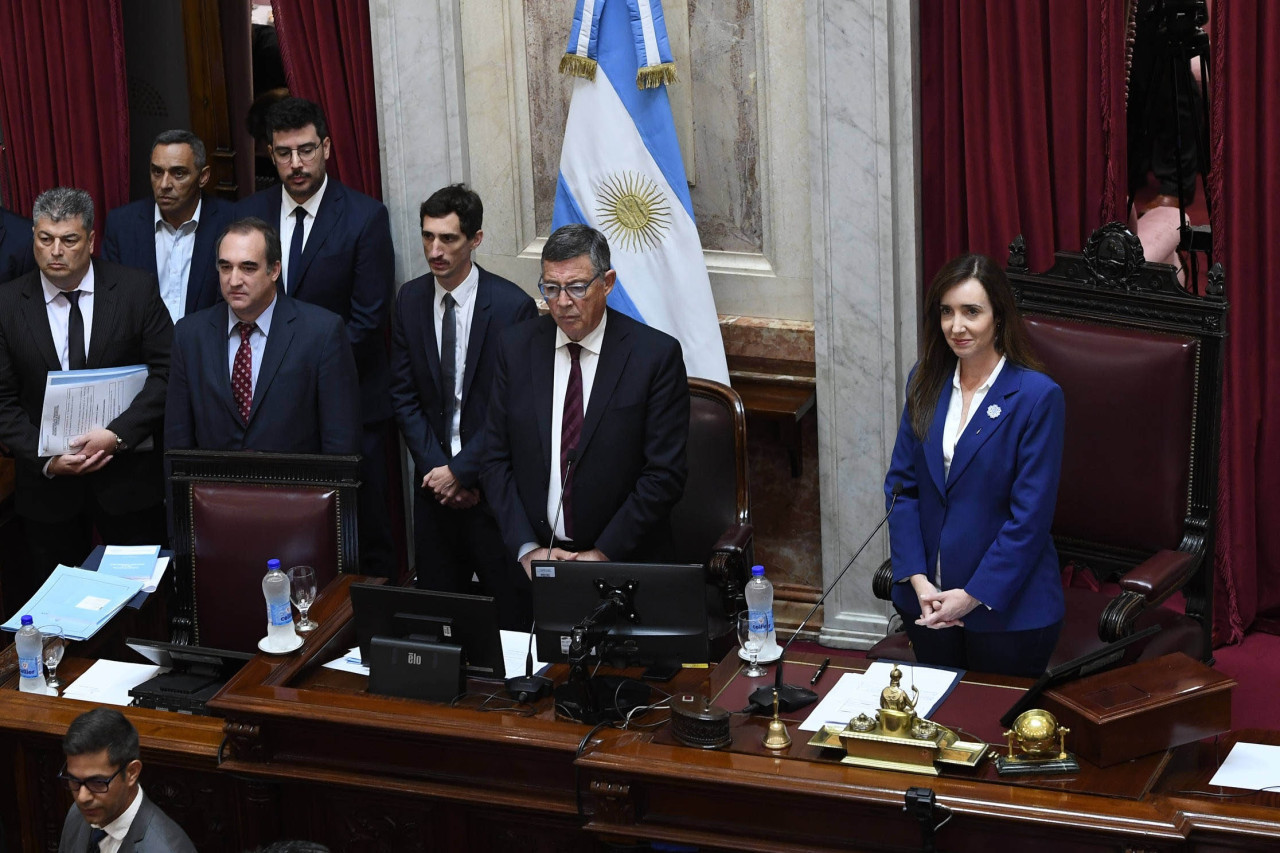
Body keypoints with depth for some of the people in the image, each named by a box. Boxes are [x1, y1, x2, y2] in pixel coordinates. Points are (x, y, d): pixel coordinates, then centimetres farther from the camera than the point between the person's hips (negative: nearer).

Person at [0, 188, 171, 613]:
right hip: (47, 483, 1)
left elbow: (166, 371, -6)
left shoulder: (137, 289, -4)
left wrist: (117, 434, -18)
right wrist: (46, 461, -13)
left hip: (128, 476, -1)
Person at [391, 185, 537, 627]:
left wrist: (461, 470, -12)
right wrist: (434, 466, -5)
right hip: (434, 479, 4)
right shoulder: (410, 300, 4)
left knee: (510, 609, 2)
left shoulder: (512, 305, -11)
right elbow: (403, 395, 6)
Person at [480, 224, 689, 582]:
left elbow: (665, 473, -7)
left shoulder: (657, 354, -6)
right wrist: (527, 549, -6)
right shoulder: (517, 347, 4)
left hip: (625, 561, -2)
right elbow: (496, 459, 5)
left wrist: (606, 553, -12)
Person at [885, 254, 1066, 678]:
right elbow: (901, 484, 2)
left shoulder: (1037, 396, -14)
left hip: (1006, 607, -5)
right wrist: (918, 579, -9)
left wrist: (972, 596, -17)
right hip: (926, 600, 5)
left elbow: (1030, 516, -15)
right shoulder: (925, 383, 3)